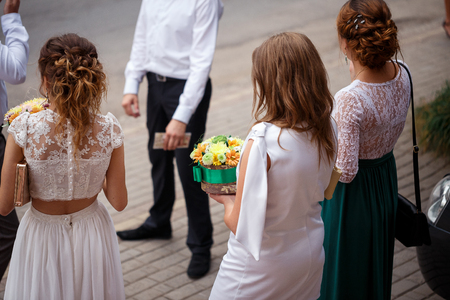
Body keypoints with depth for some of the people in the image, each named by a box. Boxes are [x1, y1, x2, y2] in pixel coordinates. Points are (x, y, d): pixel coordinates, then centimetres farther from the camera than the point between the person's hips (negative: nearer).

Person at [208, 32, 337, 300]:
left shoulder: (262, 142, -29)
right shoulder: (329, 129, -8)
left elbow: (239, 224, -22)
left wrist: (226, 200, 0)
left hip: (262, 266, -6)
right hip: (311, 257, 6)